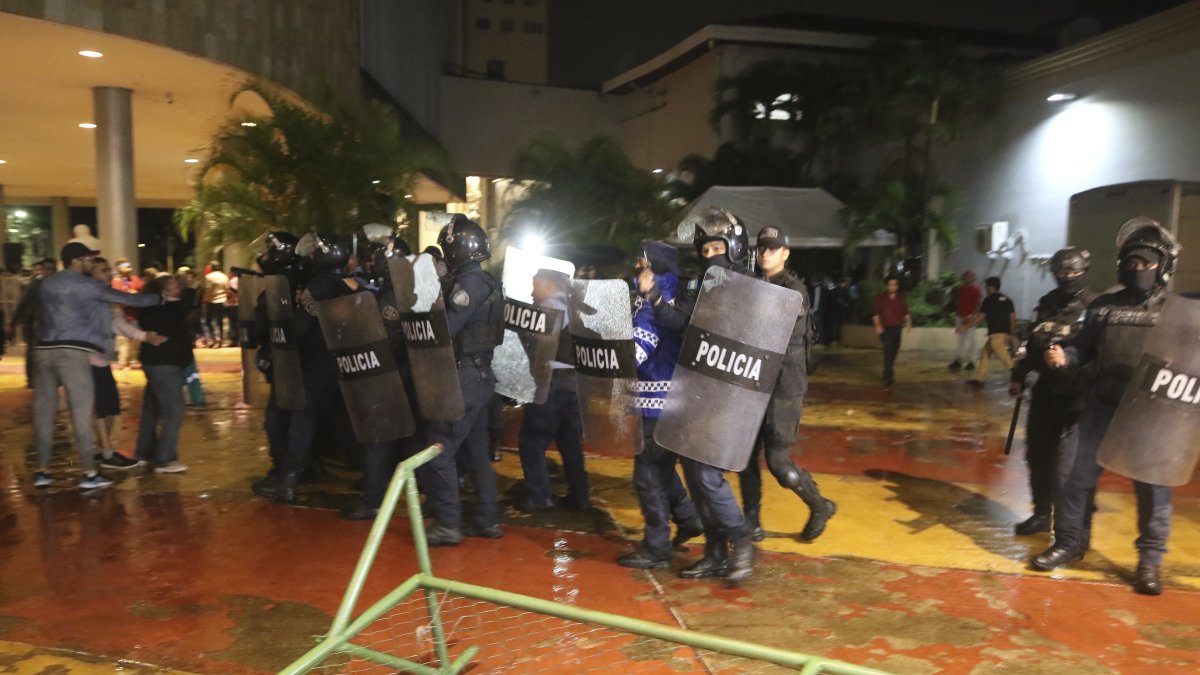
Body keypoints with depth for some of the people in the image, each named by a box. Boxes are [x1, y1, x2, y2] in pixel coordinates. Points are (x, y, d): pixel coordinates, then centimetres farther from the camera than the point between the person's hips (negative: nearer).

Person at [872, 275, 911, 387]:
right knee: (888, 351, -16)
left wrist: (908, 323, -2)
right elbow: (876, 314, -5)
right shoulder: (881, 298, -3)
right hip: (886, 329, -5)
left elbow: (906, 312, 12)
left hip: (897, 328, 5)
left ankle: (888, 374, 32)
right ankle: (888, 377, -17)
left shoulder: (900, 298, 9)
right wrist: (878, 325, -17)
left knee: (894, 352, 14)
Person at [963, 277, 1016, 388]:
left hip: (996, 334, -8)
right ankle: (979, 379, 17)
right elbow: (1013, 318, 11)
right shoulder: (1007, 300, 15)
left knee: (1005, 358, -11)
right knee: (985, 353, 16)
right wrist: (1012, 334, 16)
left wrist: (965, 326, 2)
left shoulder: (988, 300, -5)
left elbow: (980, 318, -6)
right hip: (1005, 333, 8)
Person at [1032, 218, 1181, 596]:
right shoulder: (1103, 307, 13)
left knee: (1152, 484, 2)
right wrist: (1063, 356, -6)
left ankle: (1150, 559, 18)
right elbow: (1084, 350, 16)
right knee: (1074, 472, 2)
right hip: (1101, 406, 3)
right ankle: (1070, 541, 20)